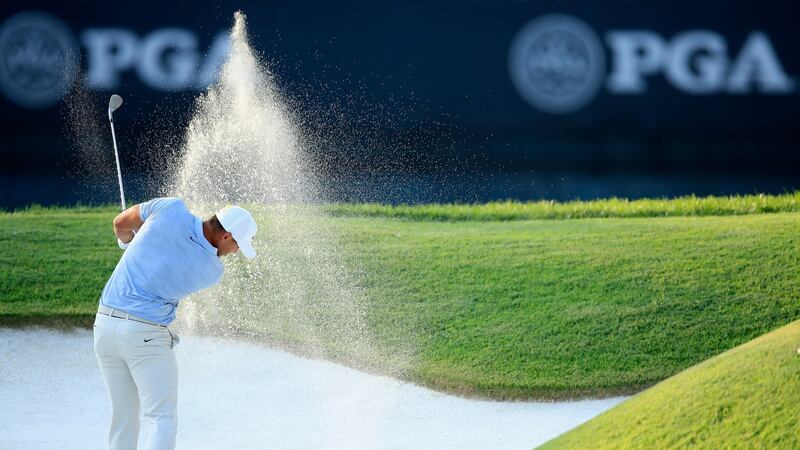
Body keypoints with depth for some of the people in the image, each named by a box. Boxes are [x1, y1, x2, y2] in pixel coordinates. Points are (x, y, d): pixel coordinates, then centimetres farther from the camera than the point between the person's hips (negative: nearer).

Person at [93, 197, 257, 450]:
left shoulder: (171, 209, -5)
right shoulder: (212, 270, -7)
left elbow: (121, 223, 11)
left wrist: (126, 241, 35)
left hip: (105, 323, 5)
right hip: (146, 334, -5)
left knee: (123, 417, 15)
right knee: (161, 419, -3)